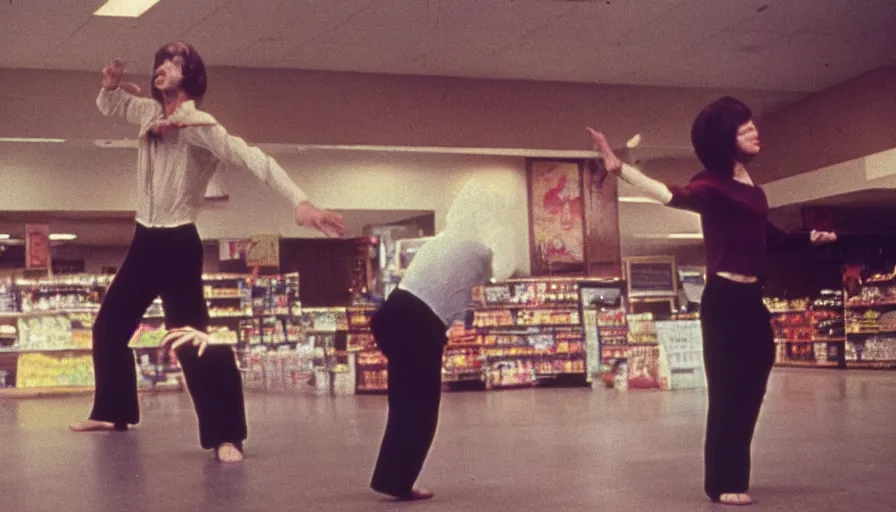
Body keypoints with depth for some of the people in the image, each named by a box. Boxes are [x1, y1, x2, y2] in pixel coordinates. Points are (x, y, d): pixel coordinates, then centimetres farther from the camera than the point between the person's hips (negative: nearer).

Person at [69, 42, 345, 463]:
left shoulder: (198, 125, -16)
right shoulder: (151, 114, 7)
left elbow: (253, 159, -27)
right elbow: (108, 106, 25)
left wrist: (300, 201, -40)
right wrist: (111, 83, -1)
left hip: (177, 245, -8)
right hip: (145, 242, 8)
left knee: (192, 342, -17)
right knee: (108, 327, 18)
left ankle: (225, 437, -16)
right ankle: (113, 411, 35)